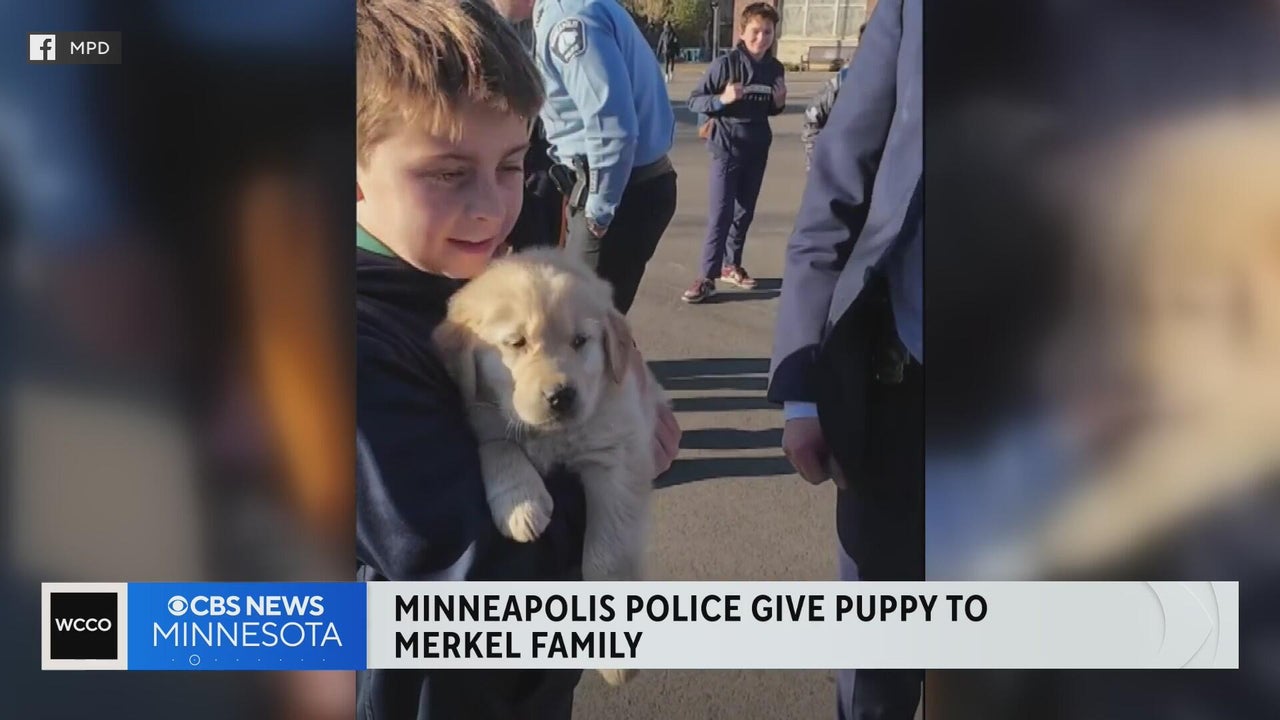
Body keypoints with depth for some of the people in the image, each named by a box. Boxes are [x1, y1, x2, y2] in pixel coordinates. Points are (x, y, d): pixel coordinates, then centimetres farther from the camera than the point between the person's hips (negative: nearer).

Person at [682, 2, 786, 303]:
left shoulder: (775, 68, 4)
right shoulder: (726, 64, -12)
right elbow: (694, 101, -11)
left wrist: (779, 103, -5)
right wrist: (722, 99, -27)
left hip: (758, 150, 5)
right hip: (727, 148, -5)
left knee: (745, 212, 13)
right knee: (721, 213, -8)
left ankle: (731, 265, 27)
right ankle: (708, 276, -4)